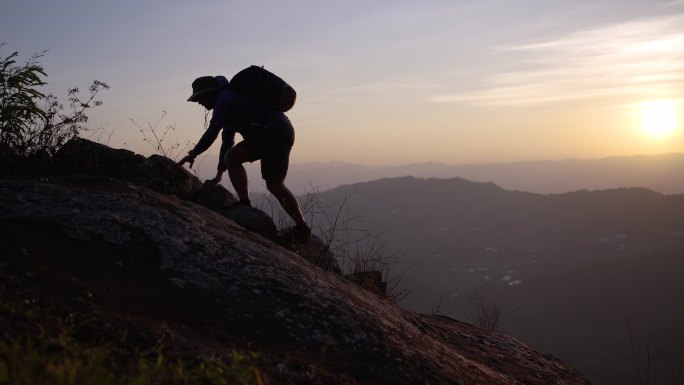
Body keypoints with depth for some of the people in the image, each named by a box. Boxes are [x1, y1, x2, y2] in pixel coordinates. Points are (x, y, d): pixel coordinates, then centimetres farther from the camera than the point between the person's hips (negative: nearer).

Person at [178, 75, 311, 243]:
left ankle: (302, 228, 1)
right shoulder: (230, 99, 23)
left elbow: (212, 132, -13)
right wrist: (219, 174, 26)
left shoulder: (225, 100, -9)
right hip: (266, 135, 10)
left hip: (277, 134, -10)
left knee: (274, 185, -9)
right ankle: (245, 204, -1)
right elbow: (227, 140, 25)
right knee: (231, 157, 1)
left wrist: (193, 154, -1)